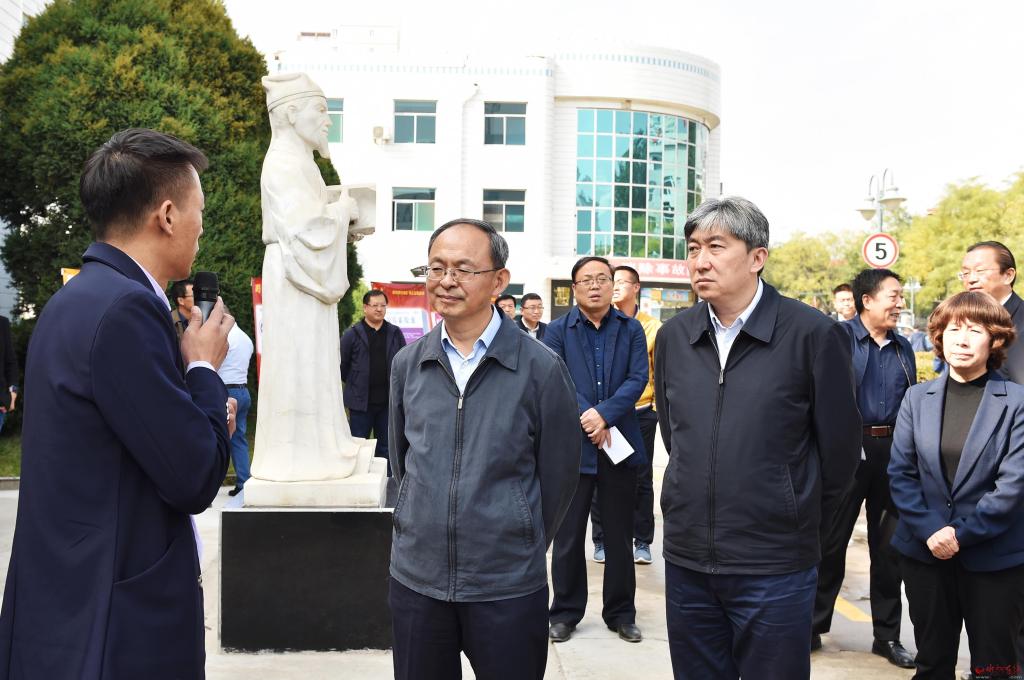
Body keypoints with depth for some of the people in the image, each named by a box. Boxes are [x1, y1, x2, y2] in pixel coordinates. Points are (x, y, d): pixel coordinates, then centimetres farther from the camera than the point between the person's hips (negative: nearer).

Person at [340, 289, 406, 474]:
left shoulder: (395, 333, 6)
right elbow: (341, 364, 3)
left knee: (386, 446, 10)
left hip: (388, 401, 3)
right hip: (361, 402, -2)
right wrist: (354, 384, 7)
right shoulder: (352, 334, -2)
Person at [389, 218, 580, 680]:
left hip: (508, 589, -3)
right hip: (415, 579, 3)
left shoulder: (541, 369, -9)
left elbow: (558, 476, -1)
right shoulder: (407, 365, 2)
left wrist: (522, 551, 6)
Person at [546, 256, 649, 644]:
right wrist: (588, 421, -17)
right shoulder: (558, 331, 3)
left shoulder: (631, 329, 6)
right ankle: (565, 613, 21)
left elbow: (638, 378, -4)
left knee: (620, 536, 11)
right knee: (569, 536, 8)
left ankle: (621, 613, 24)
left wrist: (604, 414, -17)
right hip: (572, 445, -1)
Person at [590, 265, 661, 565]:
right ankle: (601, 541, 17)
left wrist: (658, 406, -2)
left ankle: (642, 542, 18)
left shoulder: (652, 327, 2)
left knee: (641, 479, 7)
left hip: (640, 412, 0)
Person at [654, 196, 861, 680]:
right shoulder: (673, 336, 4)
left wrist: (800, 525, 5)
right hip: (686, 558, 5)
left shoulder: (813, 335, -11)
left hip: (774, 569, -4)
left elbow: (838, 449, -4)